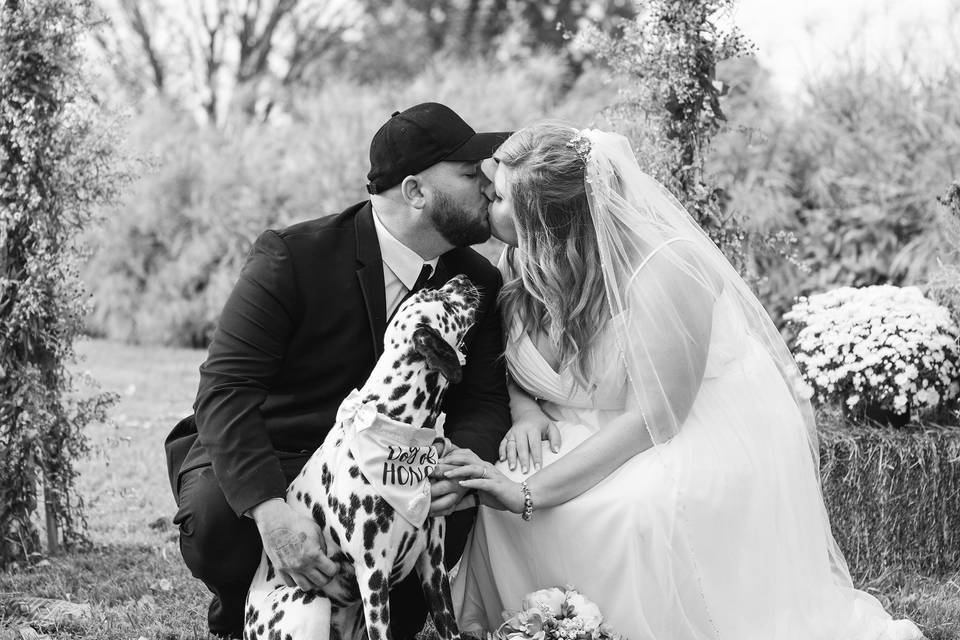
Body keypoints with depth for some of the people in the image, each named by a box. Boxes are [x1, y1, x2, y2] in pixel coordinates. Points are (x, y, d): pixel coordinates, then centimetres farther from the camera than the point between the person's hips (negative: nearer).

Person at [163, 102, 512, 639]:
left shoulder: (479, 283, -2)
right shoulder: (290, 259, -21)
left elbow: (484, 401, -4)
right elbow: (226, 388, -27)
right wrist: (270, 509, -42)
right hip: (257, 460, -3)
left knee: (457, 507, -28)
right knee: (217, 513, -35)